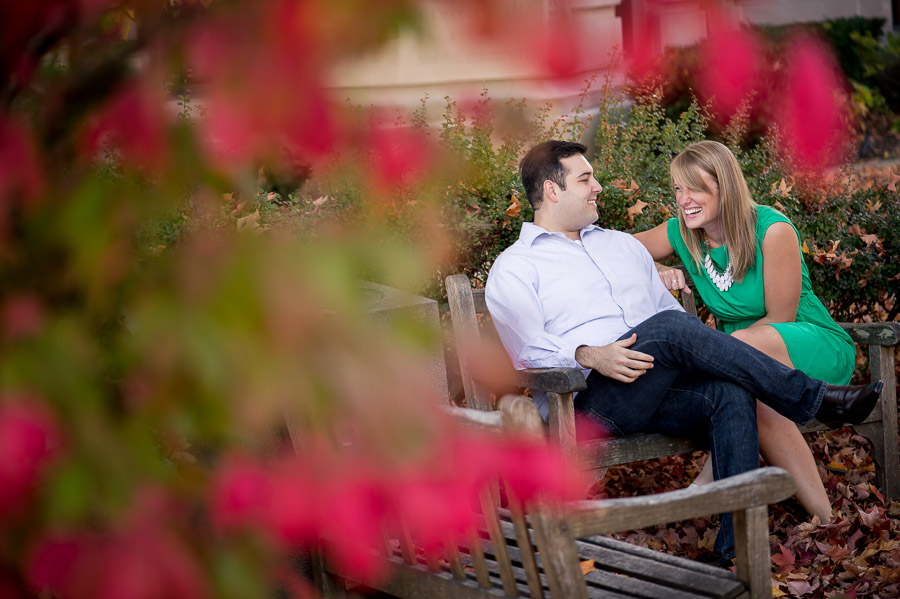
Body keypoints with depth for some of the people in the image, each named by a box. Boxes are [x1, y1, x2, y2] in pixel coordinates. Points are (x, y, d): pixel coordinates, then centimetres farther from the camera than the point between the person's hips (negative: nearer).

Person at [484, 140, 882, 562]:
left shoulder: (622, 245, 28)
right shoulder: (514, 269, 8)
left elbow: (669, 306, 27)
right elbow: (530, 352, -6)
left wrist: (713, 352, 6)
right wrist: (590, 356, -25)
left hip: (659, 389, 6)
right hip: (589, 402, -5)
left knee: (731, 393, -28)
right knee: (670, 327, -31)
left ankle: (737, 547, -36)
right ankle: (815, 399, -23)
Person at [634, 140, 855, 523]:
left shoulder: (772, 230, -17)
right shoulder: (680, 235, -2)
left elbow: (780, 319, -14)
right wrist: (657, 273, -12)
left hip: (818, 348, -5)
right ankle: (823, 516, -32)